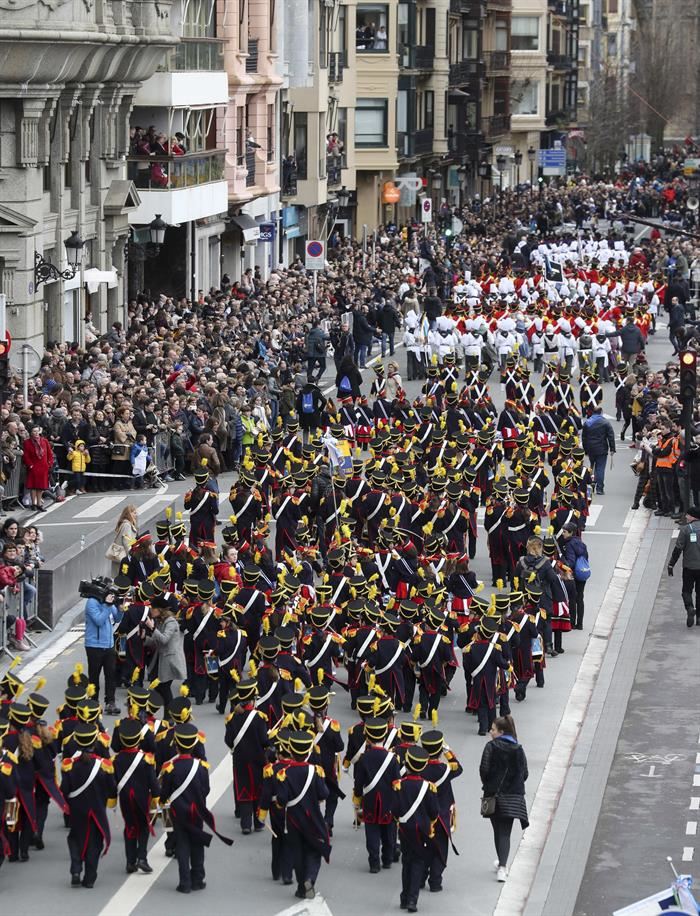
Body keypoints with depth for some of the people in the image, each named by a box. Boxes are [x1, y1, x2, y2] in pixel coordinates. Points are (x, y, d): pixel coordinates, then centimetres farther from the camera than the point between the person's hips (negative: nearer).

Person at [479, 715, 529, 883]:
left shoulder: (491, 747, -9)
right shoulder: (518, 749, 3)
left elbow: (484, 769, -14)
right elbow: (524, 774, 2)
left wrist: (487, 786, 4)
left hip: (495, 795, -3)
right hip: (514, 796, 3)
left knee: (499, 830, 11)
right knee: (505, 832, 4)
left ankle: (502, 865, 19)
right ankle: (502, 866, -10)